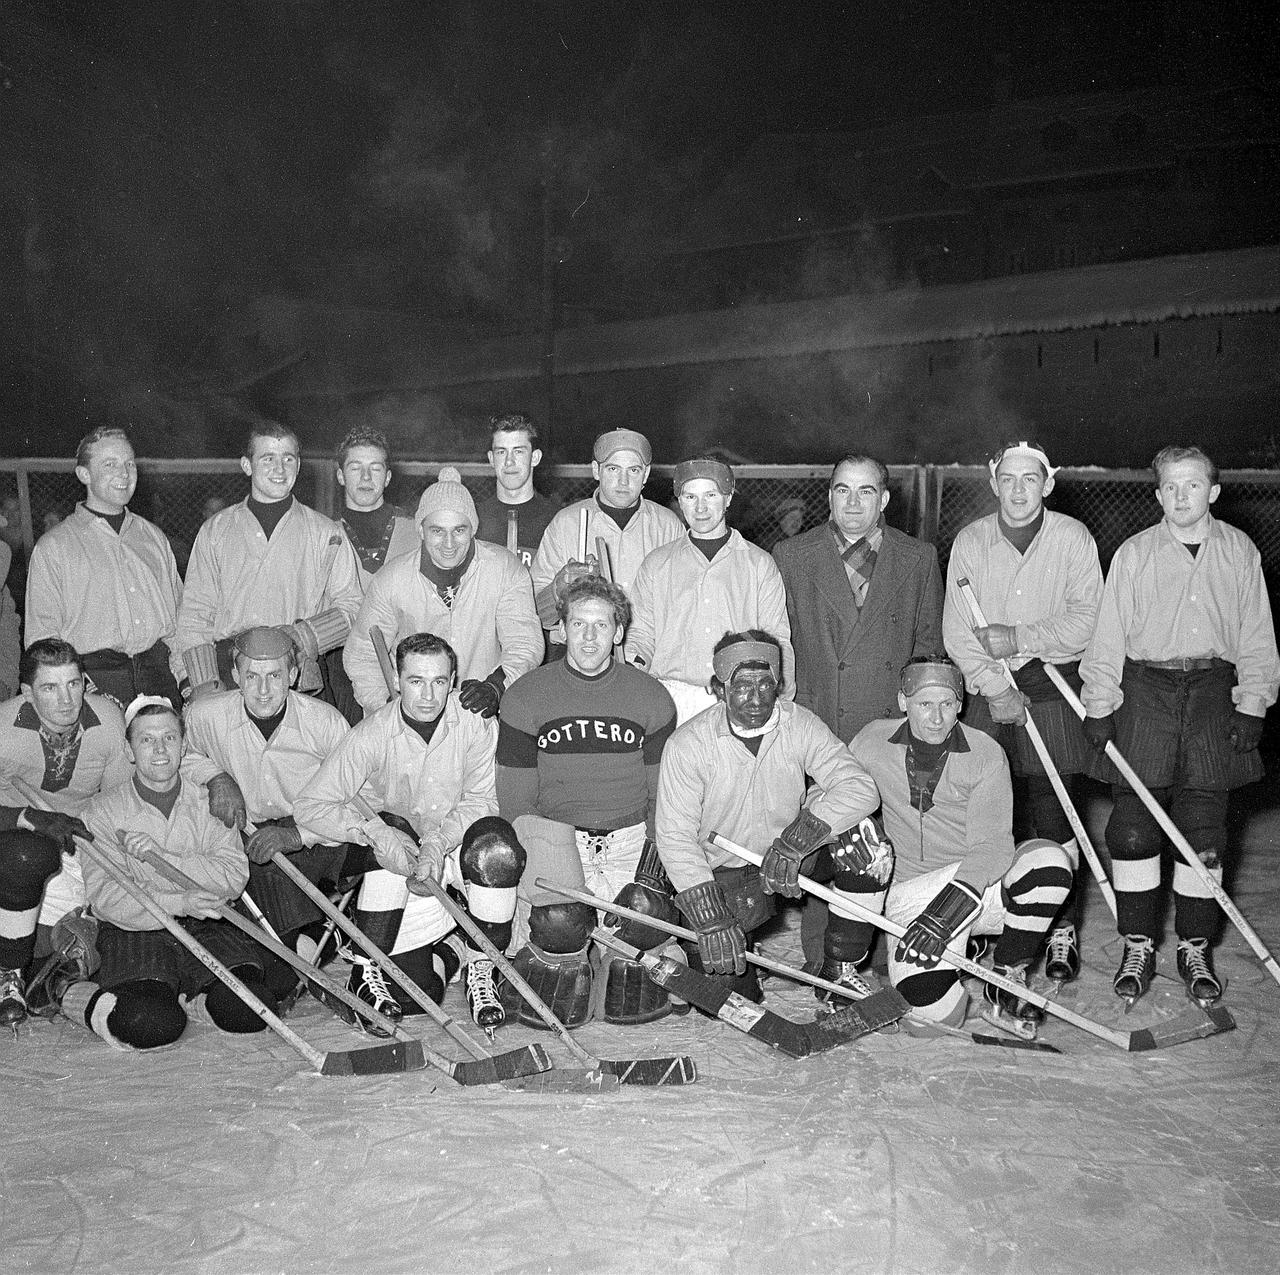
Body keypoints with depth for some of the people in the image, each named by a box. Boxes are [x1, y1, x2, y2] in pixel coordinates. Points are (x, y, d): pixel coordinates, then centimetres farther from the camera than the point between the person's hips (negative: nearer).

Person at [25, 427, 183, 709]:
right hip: (95, 680, -3)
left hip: (159, 674, 3)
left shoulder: (153, 537, 18)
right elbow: (42, 637, 0)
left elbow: (179, 616, 20)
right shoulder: (53, 547, 4)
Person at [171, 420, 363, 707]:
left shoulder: (325, 533, 12)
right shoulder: (215, 531, 15)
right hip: (226, 682, 1)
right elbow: (194, 613, 10)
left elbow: (351, 607, 8)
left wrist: (301, 637, -10)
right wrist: (203, 683, -4)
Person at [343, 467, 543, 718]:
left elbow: (525, 643, -9)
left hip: (483, 717, -1)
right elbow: (361, 655, 6)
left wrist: (496, 686, -29)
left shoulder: (505, 569, -5)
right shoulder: (391, 580, -3)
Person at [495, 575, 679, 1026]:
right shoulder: (525, 697, 2)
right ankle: (556, 968, 7)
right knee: (559, 921, -29)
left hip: (631, 833, 1)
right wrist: (529, 863, -12)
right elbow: (515, 799, 2)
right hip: (554, 829, -1)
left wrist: (652, 859, -8)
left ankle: (626, 964, 9)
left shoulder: (651, 697, 5)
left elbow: (663, 796, 8)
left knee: (648, 913, -26)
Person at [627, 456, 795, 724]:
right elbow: (641, 634, 16)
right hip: (673, 700, 0)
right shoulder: (656, 564, 16)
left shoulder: (760, 564, 13)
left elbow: (776, 641, 11)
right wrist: (631, 661, -6)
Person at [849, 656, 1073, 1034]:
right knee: (938, 1012, -24)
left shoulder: (985, 754, -8)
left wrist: (950, 907, -29)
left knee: (1049, 860, -29)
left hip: (978, 886, 1)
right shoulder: (873, 742, -4)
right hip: (910, 895, -1)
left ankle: (1006, 980, -9)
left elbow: (992, 846, -16)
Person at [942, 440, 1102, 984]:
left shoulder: (1074, 539, -2)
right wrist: (997, 687, -10)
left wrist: (1019, 638, -14)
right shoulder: (970, 541, 2)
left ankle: (1063, 931, 9)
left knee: (1052, 815, -3)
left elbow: (1086, 618, -7)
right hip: (987, 689, 2)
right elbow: (956, 630, -1)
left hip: (1054, 687, -2)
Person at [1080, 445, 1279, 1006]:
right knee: (1133, 826, -4)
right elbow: (1108, 636, 4)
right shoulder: (1134, 553, 4)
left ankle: (1195, 949, 14)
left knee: (1204, 829, 2)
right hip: (1145, 689, -1)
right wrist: (1098, 706, -1)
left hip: (1213, 692, 1)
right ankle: (1137, 946, 8)